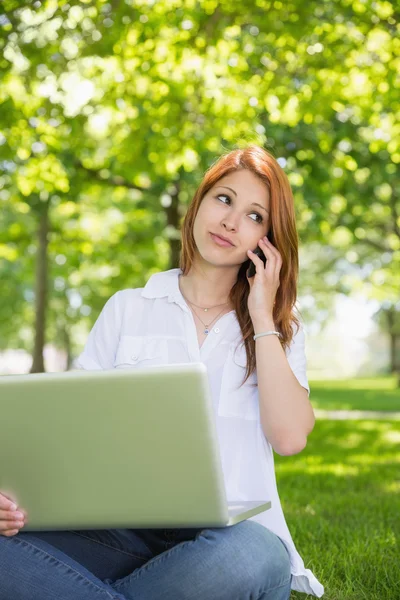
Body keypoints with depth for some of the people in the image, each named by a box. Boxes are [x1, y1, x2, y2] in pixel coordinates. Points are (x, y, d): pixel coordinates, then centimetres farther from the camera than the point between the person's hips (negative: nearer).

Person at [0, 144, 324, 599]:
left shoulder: (280, 329, 14)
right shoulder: (126, 310, 16)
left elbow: (290, 438, -4)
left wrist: (262, 318, 1)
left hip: (228, 531, 1)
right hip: (122, 528, 0)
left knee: (250, 558, -38)